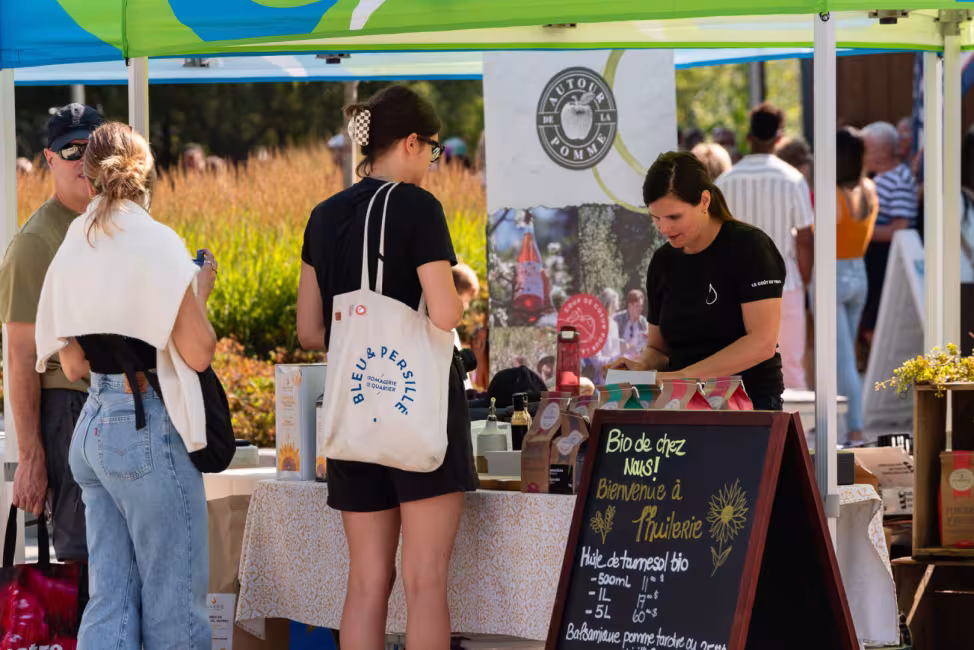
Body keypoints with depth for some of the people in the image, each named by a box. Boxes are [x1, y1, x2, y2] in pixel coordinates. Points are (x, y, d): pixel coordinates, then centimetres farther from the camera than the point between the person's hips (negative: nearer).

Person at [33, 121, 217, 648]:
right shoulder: (155, 242, -11)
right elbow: (197, 352, -14)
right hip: (147, 427, -7)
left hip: (92, 425, 7)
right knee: (173, 602, 1)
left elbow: (72, 366, 12)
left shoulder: (73, 249, 9)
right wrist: (201, 291, 2)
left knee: (110, 600, 9)